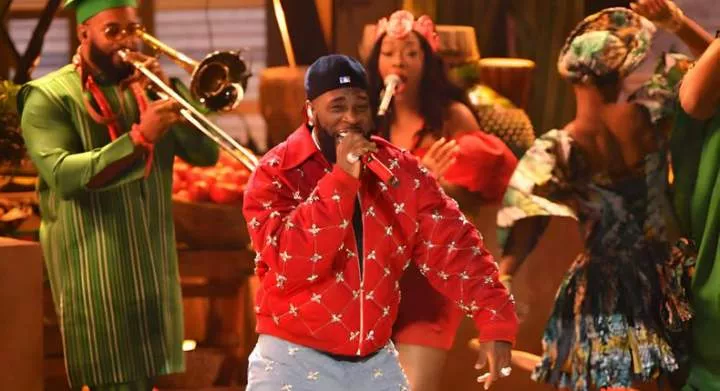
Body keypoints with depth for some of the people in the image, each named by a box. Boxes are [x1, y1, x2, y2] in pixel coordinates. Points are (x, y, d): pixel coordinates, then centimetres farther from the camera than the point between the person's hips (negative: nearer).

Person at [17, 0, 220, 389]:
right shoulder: (50, 96, -5)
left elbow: (206, 153, 4)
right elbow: (62, 174, -21)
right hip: (94, 269, -6)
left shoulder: (147, 87, 13)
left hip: (153, 266, 6)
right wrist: (139, 138, -29)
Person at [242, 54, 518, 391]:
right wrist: (342, 180, -25)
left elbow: (452, 248, -2)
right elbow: (290, 264, -22)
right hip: (296, 359, -4)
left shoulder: (402, 172, 3)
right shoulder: (277, 173, -8)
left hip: (376, 360, 4)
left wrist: (495, 324, -15)